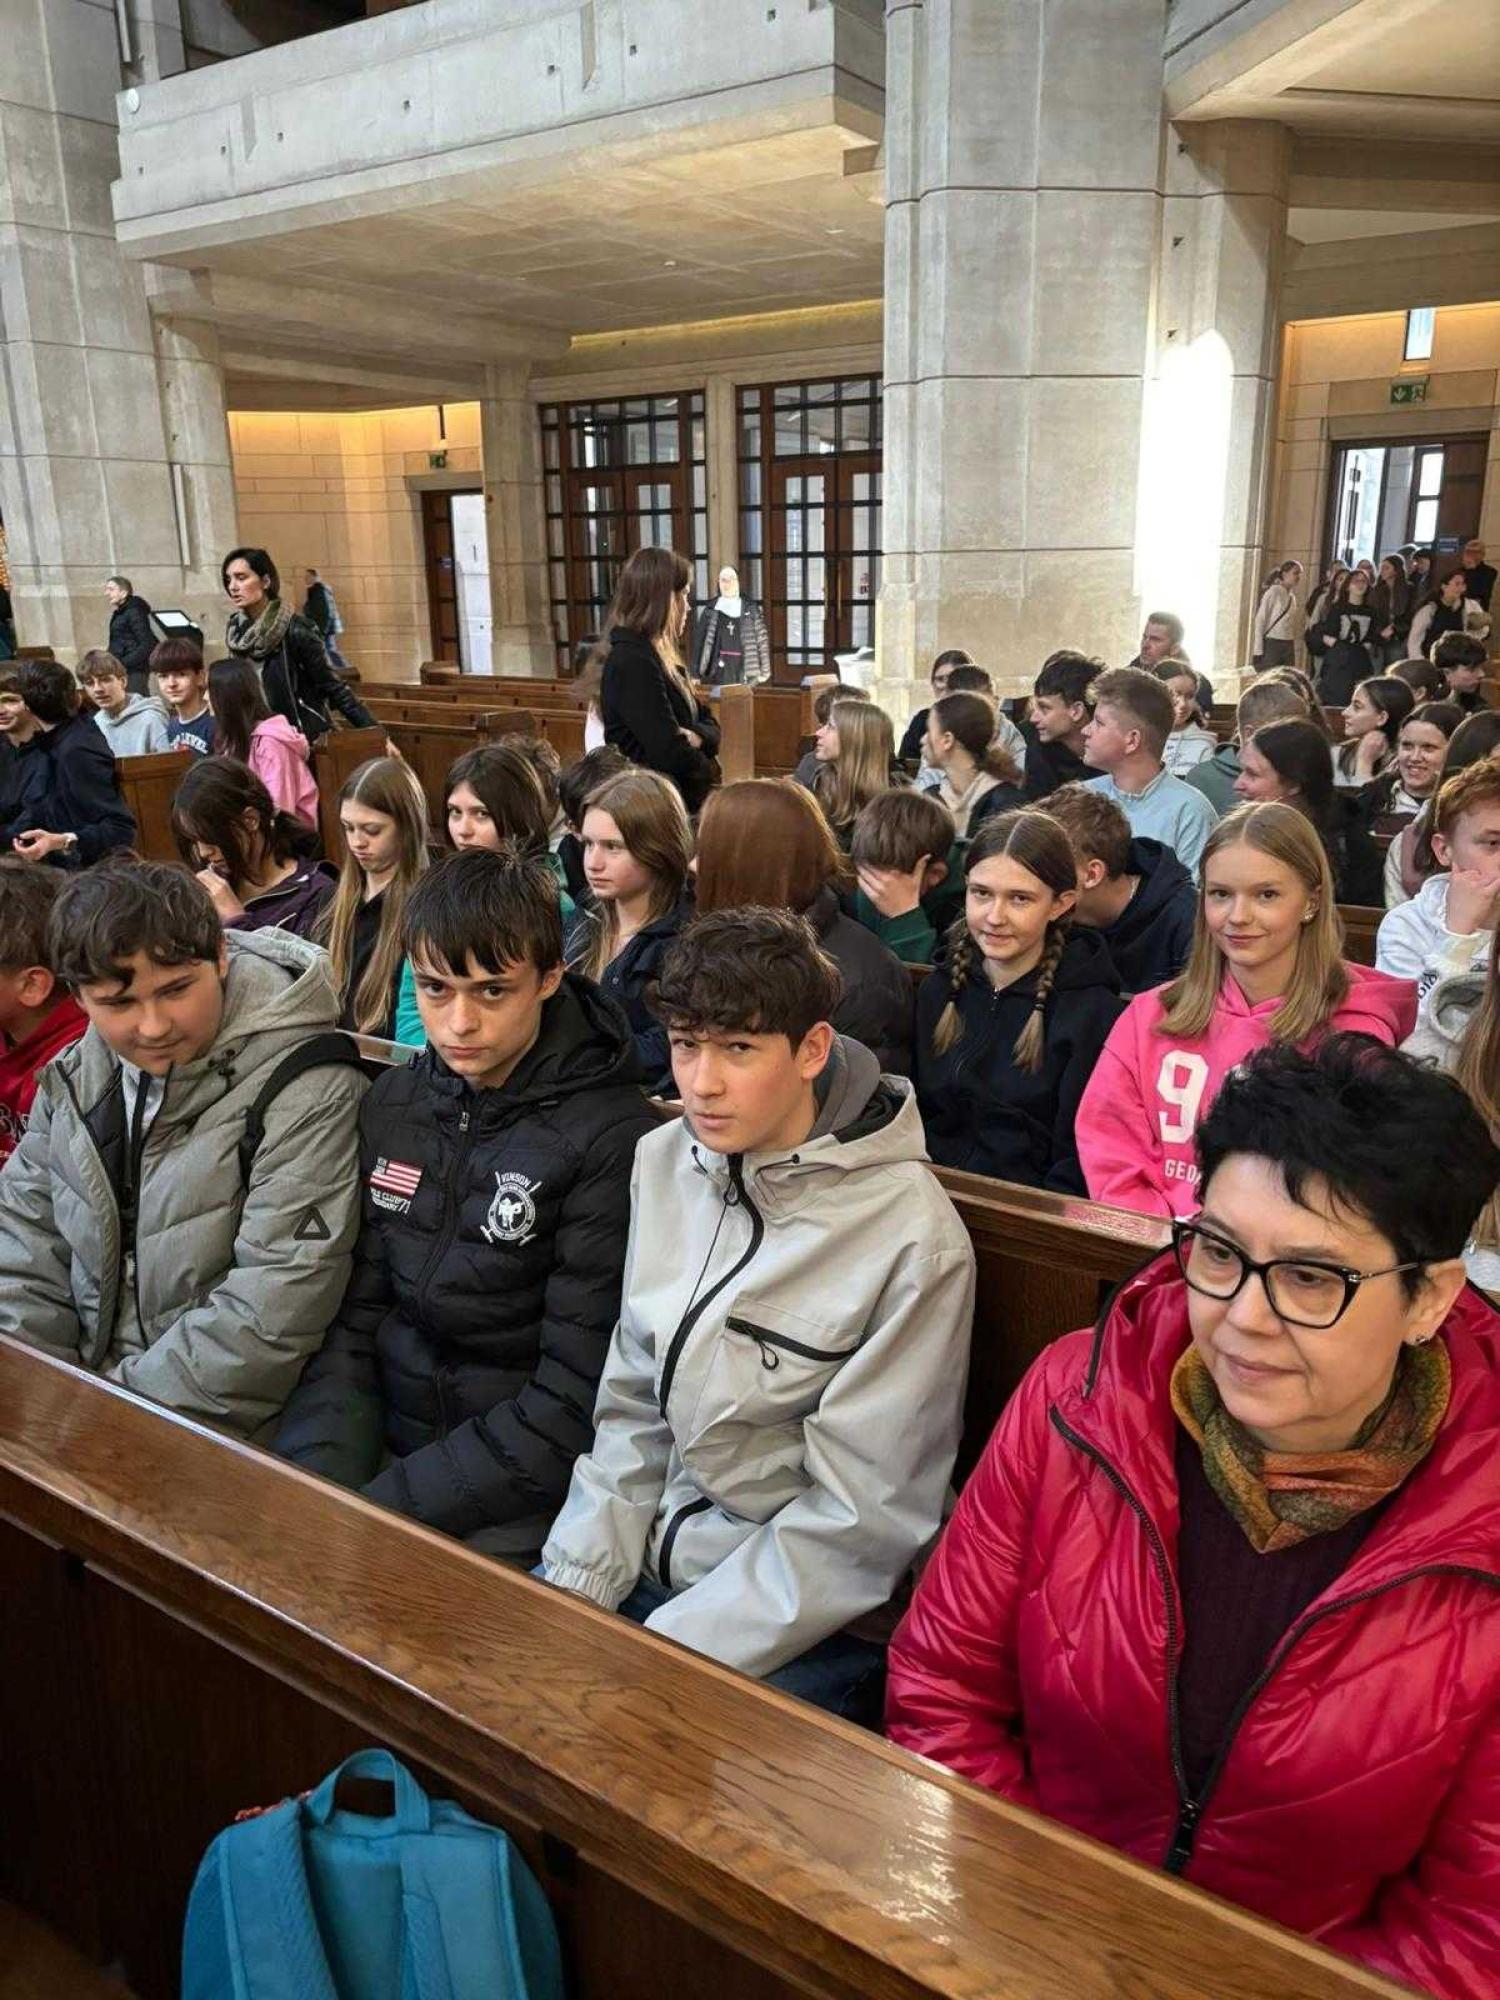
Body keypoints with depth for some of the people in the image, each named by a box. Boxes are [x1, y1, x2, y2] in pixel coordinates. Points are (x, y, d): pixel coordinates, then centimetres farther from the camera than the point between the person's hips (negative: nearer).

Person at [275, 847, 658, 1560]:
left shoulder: (612, 1144, -16)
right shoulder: (393, 1103, 4)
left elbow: (575, 1408, -15)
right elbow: (353, 1320, 5)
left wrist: (380, 1510, -16)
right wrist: (314, 1489, -9)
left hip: (517, 1503, -4)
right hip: (385, 1442, 5)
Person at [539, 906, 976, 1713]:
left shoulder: (911, 1240, -20)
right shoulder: (664, 1162, -2)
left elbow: (863, 1518, -16)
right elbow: (632, 1403, 5)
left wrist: (666, 1654, -16)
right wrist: (572, 1586, -4)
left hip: (806, 1630, -5)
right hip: (655, 1564, 5)